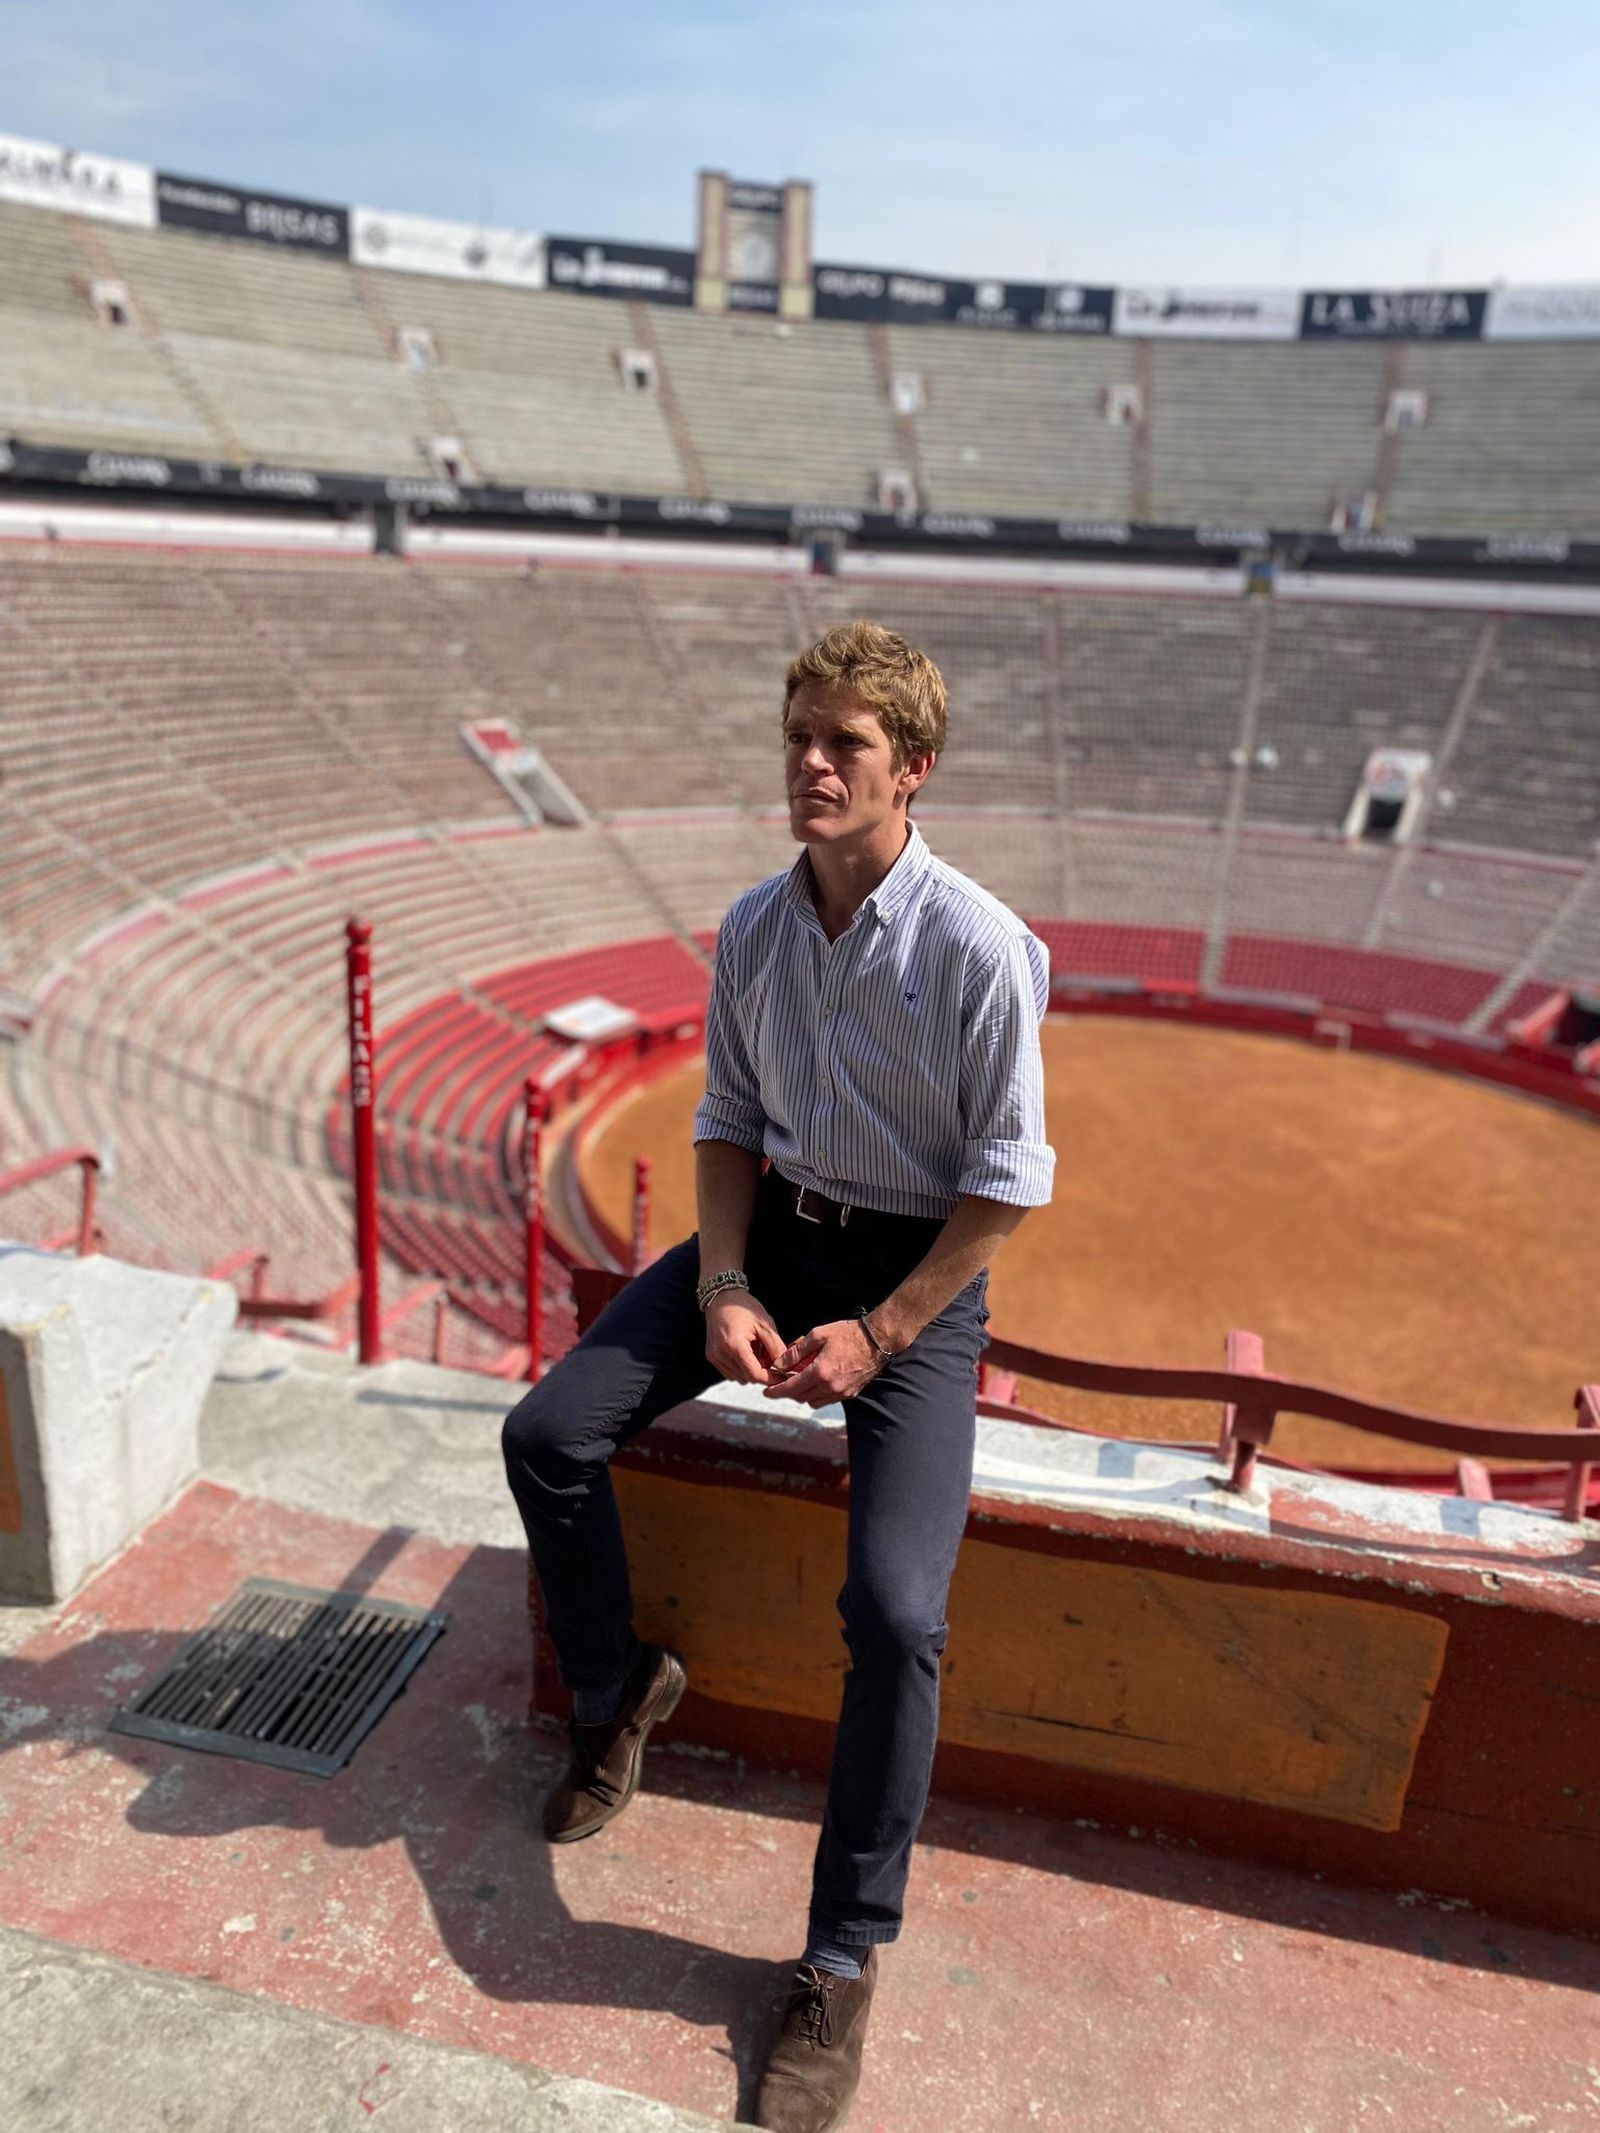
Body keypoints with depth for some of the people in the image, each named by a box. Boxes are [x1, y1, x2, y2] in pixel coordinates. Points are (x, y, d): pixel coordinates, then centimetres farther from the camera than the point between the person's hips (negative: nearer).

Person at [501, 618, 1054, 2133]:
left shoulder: (980, 949, -18)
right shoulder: (753, 929, -2)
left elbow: (1011, 1181, -13)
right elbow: (728, 1124, 7)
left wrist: (879, 1334, -16)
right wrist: (724, 1290, -6)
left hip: (920, 1268, -5)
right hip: (773, 1233, 5)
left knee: (895, 1611, -19)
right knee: (549, 1434, -6)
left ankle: (843, 1963, 6)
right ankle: (617, 1689, 23)